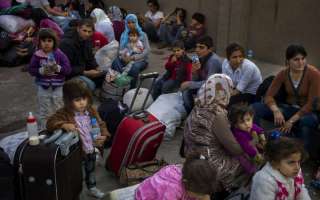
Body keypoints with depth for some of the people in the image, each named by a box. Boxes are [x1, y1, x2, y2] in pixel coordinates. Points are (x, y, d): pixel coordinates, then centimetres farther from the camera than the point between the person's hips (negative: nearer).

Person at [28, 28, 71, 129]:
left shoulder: (59, 54, -6)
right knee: (44, 113, 12)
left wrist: (58, 68, -25)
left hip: (58, 87, 0)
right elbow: (31, 69, -3)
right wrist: (41, 70, -20)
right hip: (43, 87, 0)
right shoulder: (37, 55, -5)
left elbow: (68, 68, -8)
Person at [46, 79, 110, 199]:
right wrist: (64, 125, -42)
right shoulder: (64, 113, -20)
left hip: (92, 149, 5)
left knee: (91, 170, 28)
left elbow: (101, 124, 1)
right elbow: (50, 123, -26)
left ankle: (92, 188, 53)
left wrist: (104, 136, -17)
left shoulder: (91, 111, -7)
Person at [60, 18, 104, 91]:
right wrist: (85, 73, -26)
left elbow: (90, 59, 14)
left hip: (83, 70, 9)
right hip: (69, 74, -8)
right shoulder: (67, 42, -20)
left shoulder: (87, 40, 6)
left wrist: (97, 68, -7)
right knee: (90, 84, -32)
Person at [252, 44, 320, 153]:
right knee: (255, 108, -19)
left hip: (308, 112, -3)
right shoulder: (283, 74, -5)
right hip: (288, 108, 4)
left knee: (305, 121, -43)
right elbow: (269, 96, -8)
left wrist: (292, 121, -23)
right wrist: (276, 110, -29)